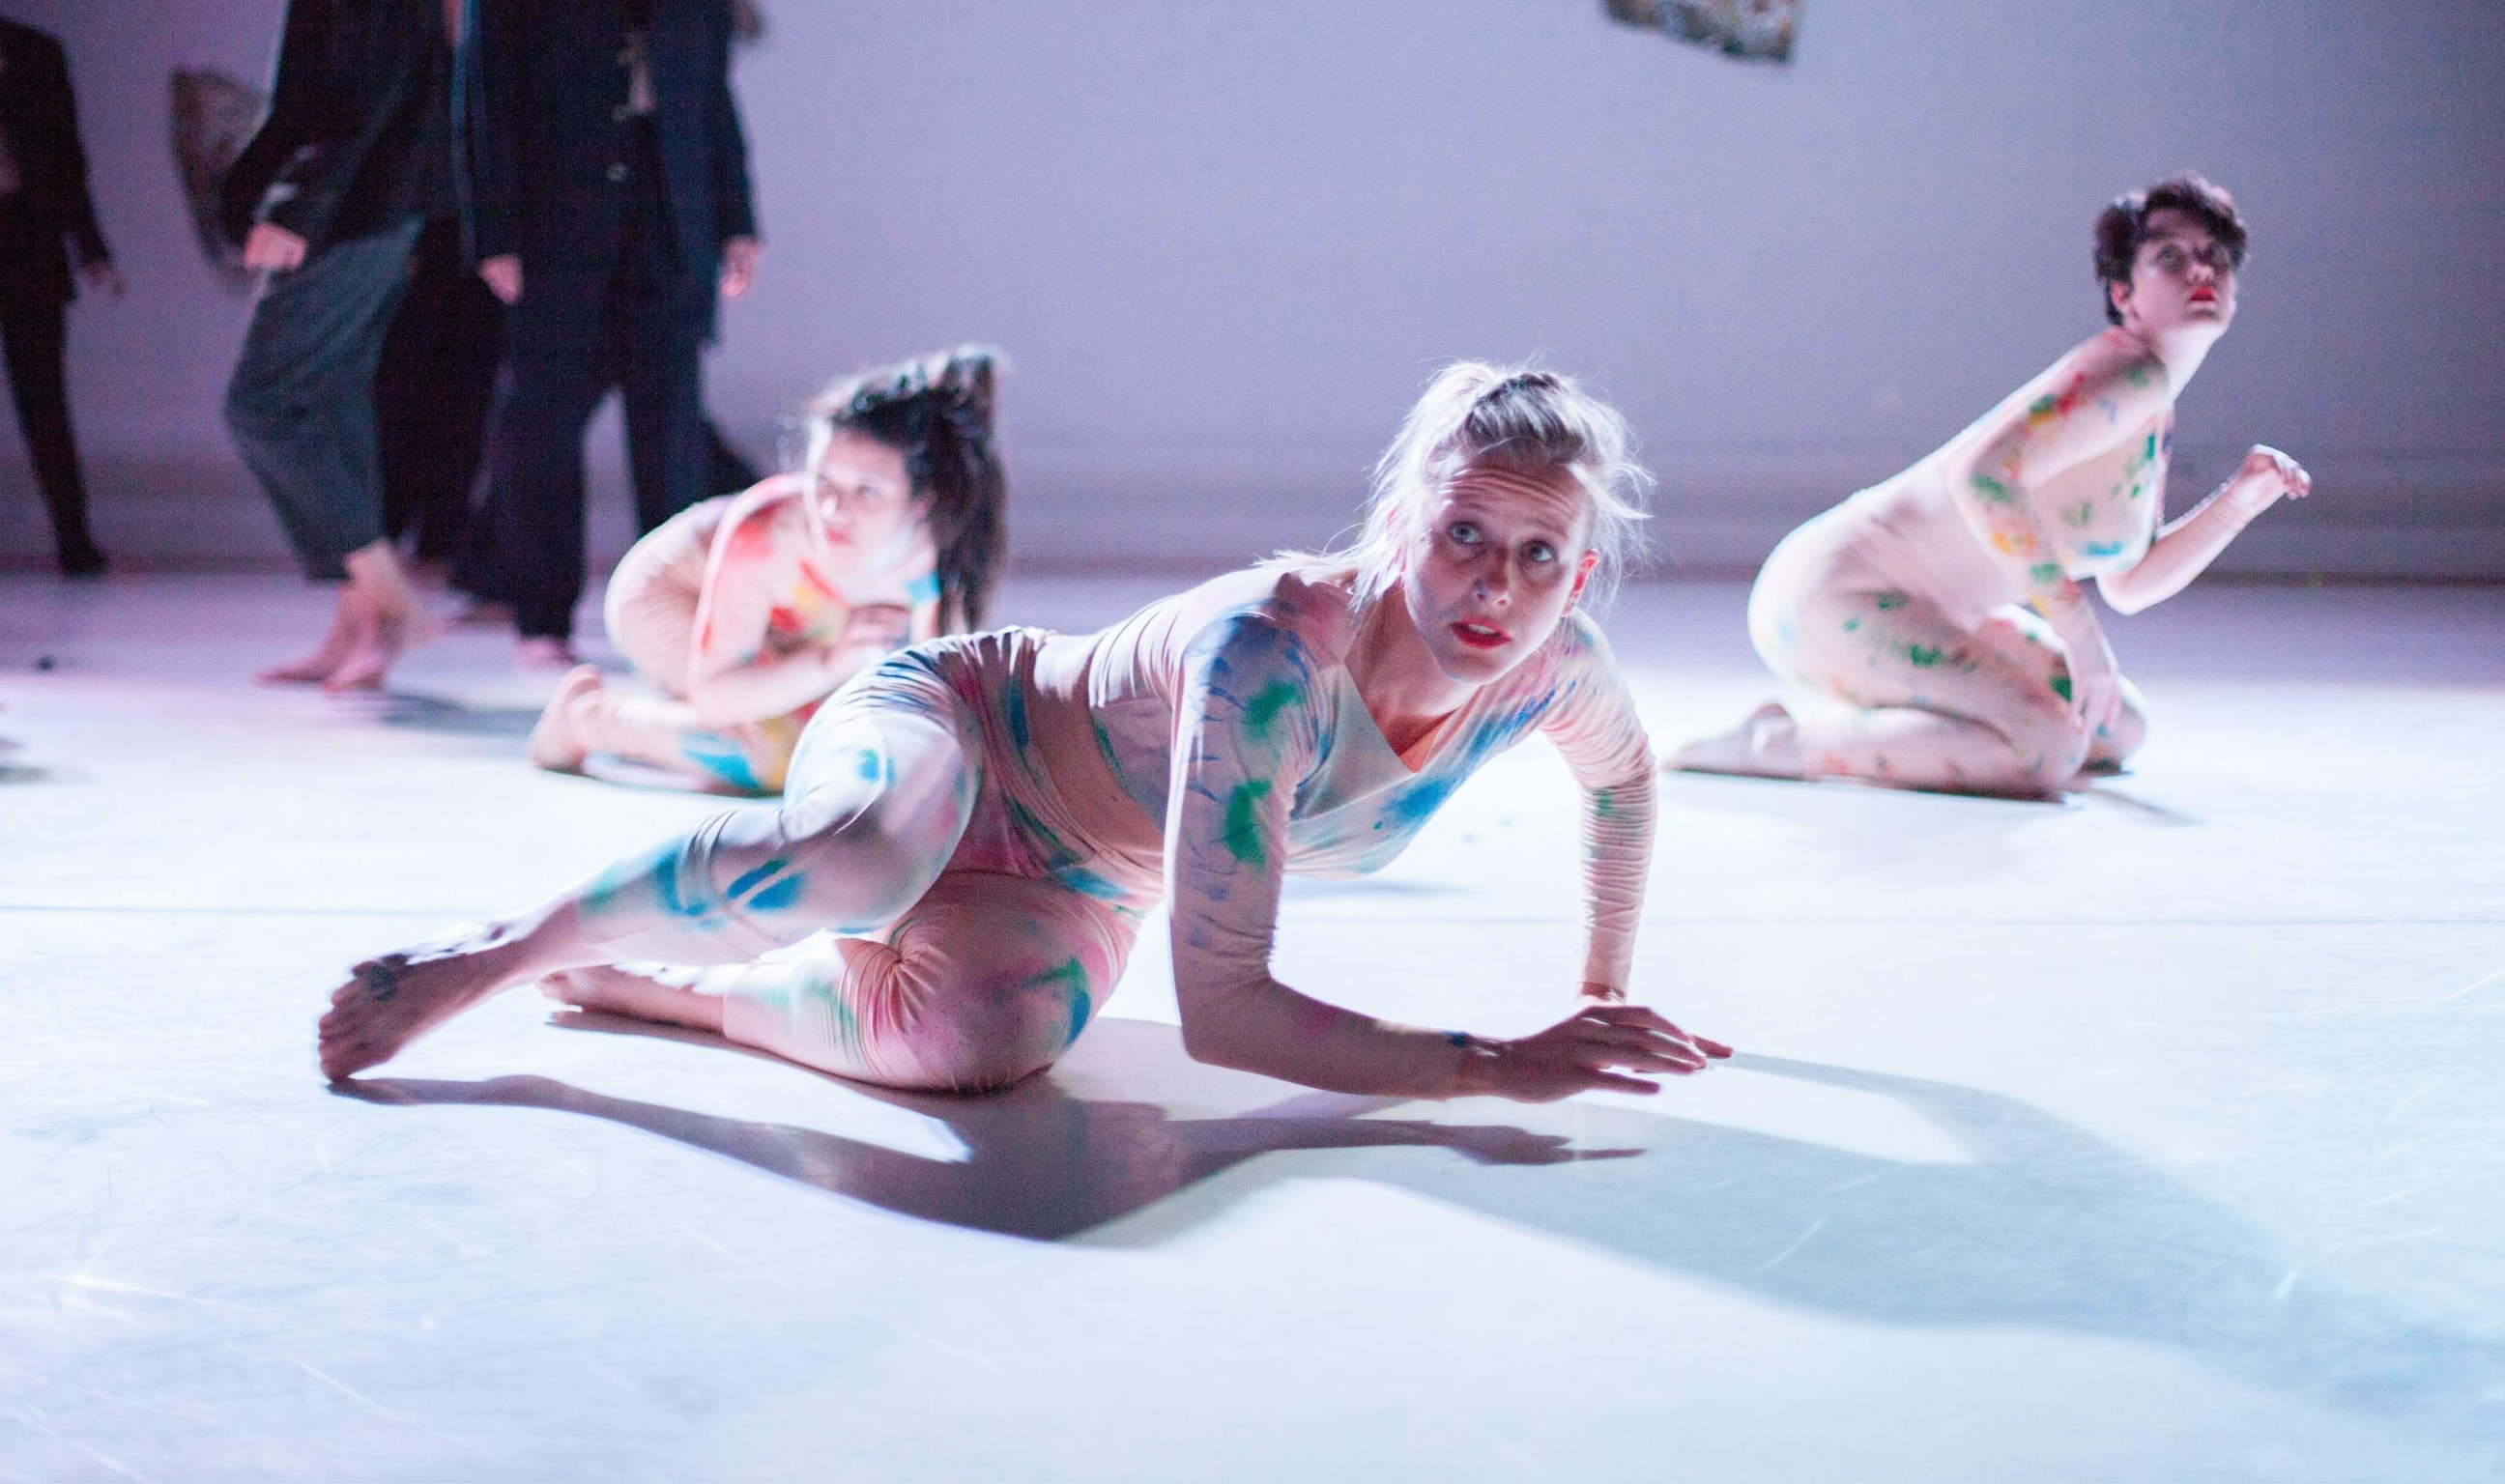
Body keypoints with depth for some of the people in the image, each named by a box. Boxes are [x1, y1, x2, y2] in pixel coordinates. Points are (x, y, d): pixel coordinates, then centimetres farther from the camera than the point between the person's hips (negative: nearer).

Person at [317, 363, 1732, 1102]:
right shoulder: (1271, 656, -39)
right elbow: (1219, 1010, -42)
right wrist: (1500, 1066, -41)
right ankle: (492, 951, -18)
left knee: (985, 1035, -28)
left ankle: (644, 984, -1)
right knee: (859, 860, -43)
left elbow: (1629, 776, 9)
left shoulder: (1554, 665, -19)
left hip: (1073, 893, 6)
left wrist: (1605, 991, 7)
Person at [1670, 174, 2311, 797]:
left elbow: (2129, 585, 20)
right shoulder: (2128, 374, -18)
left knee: (2120, 730, 19)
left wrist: (2239, 500, 7)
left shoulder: (2155, 415, 12)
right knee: (2047, 747, -28)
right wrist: (2077, 628, -28)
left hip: (1927, 605, 10)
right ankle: (1776, 745, -15)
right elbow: (1982, 472, -34)